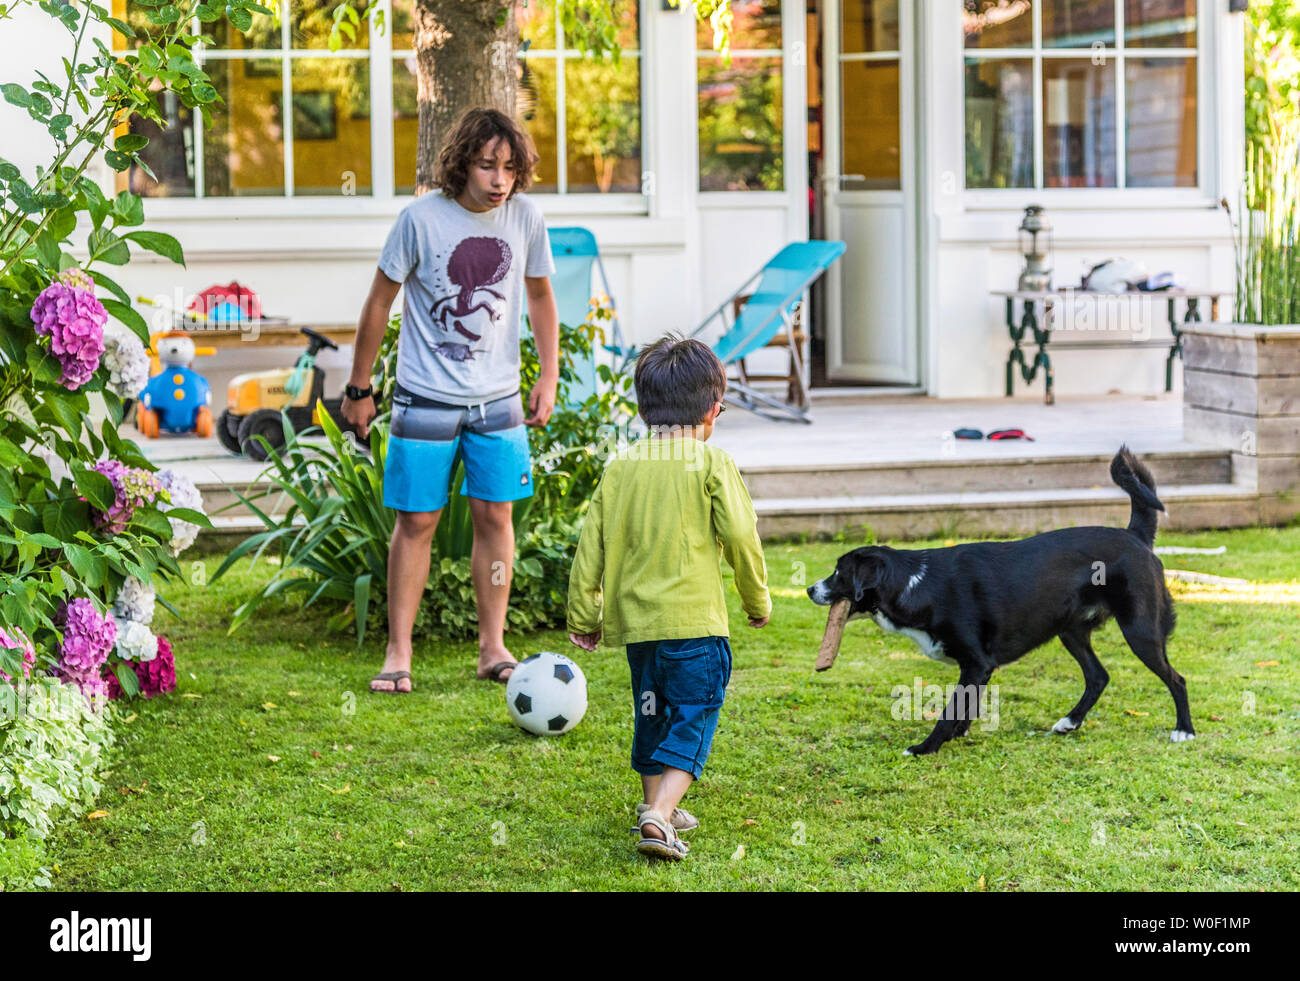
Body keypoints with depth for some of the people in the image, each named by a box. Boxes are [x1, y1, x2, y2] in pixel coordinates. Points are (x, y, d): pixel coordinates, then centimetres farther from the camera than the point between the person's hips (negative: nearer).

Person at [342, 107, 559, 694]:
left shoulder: (524, 218, -2)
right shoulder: (421, 218, -11)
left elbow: (540, 297, 14)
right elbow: (379, 302, -1)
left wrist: (549, 377, 7)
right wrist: (359, 389, 2)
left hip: (498, 398, 3)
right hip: (426, 398, -3)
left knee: (494, 515, 3)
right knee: (417, 521, 0)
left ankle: (493, 648, 13)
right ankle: (398, 653, 8)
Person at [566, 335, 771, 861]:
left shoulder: (620, 468, 7)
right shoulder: (712, 465, -6)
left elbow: (591, 545, 8)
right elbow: (740, 536, -8)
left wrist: (584, 615, 16)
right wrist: (757, 599, 7)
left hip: (635, 618, 5)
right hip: (694, 620, -5)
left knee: (652, 714, 23)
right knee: (692, 719, -1)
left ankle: (654, 804, 32)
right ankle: (660, 817, -18)